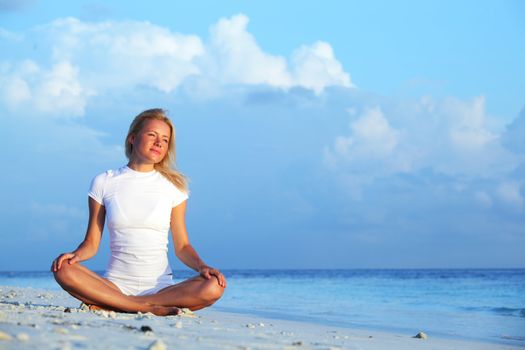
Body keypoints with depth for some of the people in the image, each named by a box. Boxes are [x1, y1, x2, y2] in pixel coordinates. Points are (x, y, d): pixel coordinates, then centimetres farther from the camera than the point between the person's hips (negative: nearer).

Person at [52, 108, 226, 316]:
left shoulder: (173, 186, 8)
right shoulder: (103, 183, 8)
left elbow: (182, 246, 8)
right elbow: (92, 242, 7)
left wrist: (202, 267, -12)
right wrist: (75, 255, -16)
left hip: (160, 287, 1)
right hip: (115, 285, 0)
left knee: (213, 287, -29)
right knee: (63, 270, -28)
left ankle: (110, 305, -22)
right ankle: (149, 308, -27)